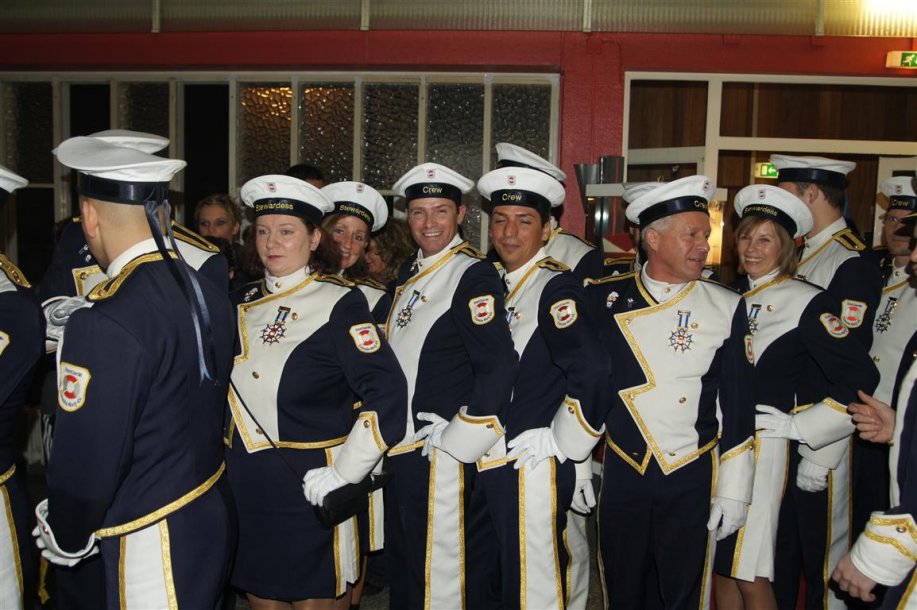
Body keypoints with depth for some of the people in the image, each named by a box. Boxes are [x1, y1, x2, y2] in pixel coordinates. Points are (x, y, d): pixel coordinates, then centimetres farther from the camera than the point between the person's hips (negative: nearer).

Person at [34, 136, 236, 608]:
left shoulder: (105, 324, -25)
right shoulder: (208, 293, 0)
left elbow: (88, 458, -20)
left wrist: (67, 538, -3)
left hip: (154, 546, -8)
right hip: (212, 516, 8)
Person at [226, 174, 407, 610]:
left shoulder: (339, 303, -11)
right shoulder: (244, 301, 8)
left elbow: (386, 392, -18)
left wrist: (345, 473, -19)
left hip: (308, 488, -5)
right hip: (244, 489, 6)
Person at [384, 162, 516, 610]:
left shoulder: (474, 275, -15)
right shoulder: (410, 272, 11)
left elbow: (499, 367, -22)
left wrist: (454, 440, -18)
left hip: (441, 455, -8)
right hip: (400, 449, 8)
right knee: (403, 571, 21)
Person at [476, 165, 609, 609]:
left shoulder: (556, 287, -13)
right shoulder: (496, 285, 12)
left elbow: (591, 373, -25)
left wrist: (564, 446, -18)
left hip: (533, 469, -8)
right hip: (491, 466, 8)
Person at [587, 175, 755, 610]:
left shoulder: (726, 307, -3)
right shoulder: (605, 299, -2)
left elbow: (739, 407, -1)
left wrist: (733, 490, -1)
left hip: (691, 480, -1)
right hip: (621, 476, 1)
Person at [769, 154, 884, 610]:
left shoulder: (852, 263, -16)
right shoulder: (801, 256, 11)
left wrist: (821, 454, -20)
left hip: (824, 441, -8)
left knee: (825, 561, 8)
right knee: (780, 554, 20)